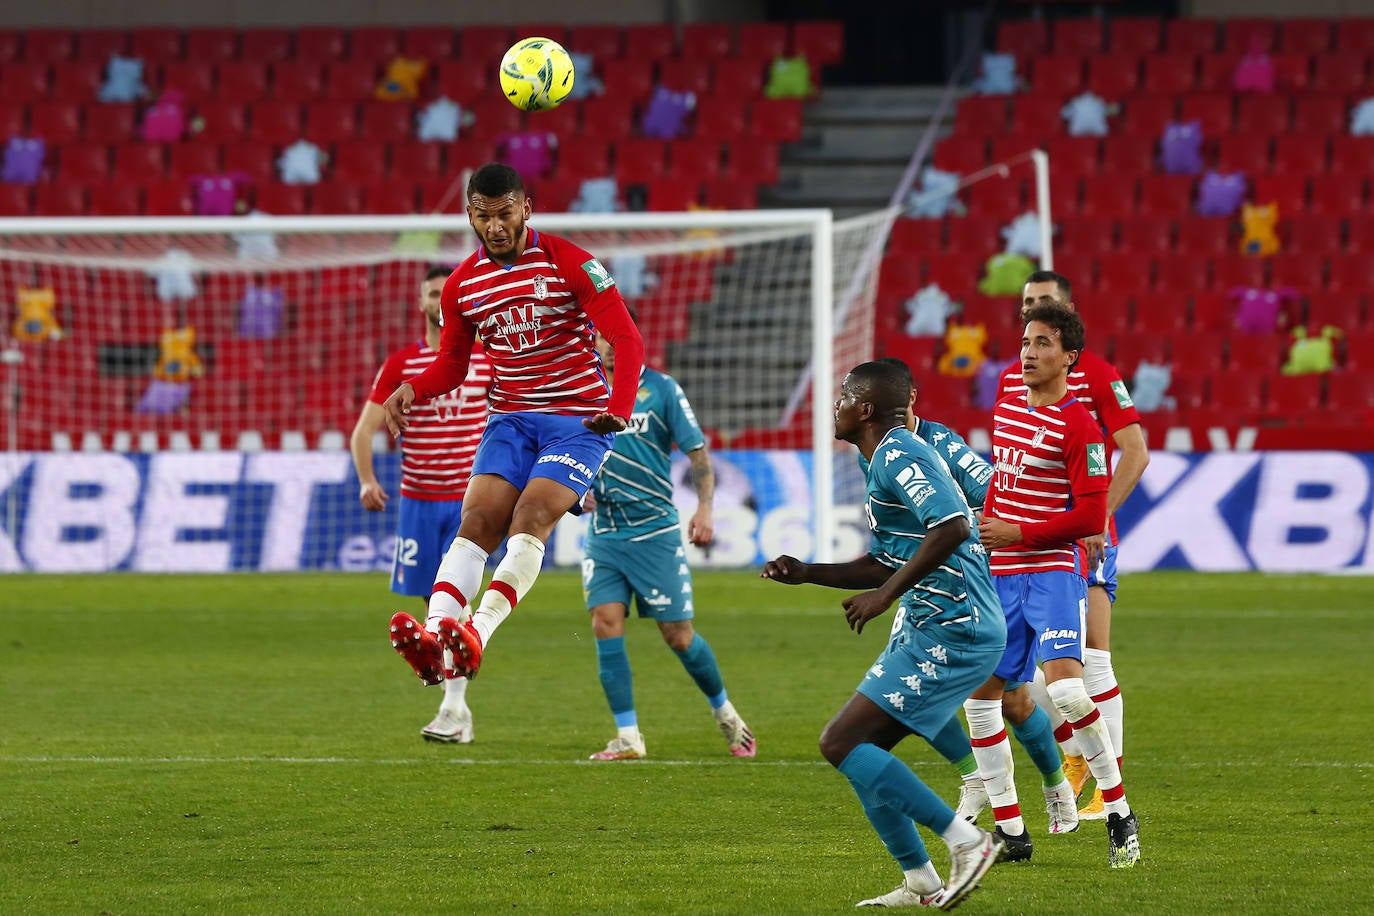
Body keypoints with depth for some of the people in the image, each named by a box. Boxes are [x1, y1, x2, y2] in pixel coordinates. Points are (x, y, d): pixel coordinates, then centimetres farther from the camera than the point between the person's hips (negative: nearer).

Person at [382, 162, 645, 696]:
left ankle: (476, 634, -40)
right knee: (477, 521, -17)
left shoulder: (570, 265, -10)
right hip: (510, 419, 4)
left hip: (579, 419, -4)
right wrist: (412, 390, -7)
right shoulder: (461, 285, 5)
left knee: (530, 520, -24)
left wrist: (619, 407, -32)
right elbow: (451, 364, 16)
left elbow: (626, 340, -15)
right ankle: (434, 638, -35)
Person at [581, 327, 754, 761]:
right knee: (606, 624, -10)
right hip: (603, 533, 3)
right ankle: (628, 738, -4)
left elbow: (698, 452, -4)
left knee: (678, 635, -1)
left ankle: (725, 713, 24)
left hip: (654, 529, -3)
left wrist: (704, 508, -17)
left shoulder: (661, 389, -2)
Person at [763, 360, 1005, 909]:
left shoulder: (899, 456, -13)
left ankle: (967, 842, -12)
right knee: (859, 753, 12)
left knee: (842, 744, -13)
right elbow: (885, 565, 26)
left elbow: (951, 527, -28)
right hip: (926, 630, 10)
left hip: (951, 634, -10)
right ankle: (920, 884, 14)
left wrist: (885, 595, -23)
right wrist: (806, 573, 16)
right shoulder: (883, 461, 20)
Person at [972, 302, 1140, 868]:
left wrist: (1019, 534, -14)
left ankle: (1119, 815, -10)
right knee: (979, 697, 4)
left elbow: (1091, 516, -13)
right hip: (1000, 577, 8)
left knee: (1065, 688, -23)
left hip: (1052, 573, -8)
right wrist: (985, 528, 14)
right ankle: (1009, 828, 13)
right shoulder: (1006, 410, 13)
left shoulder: (1078, 426, -10)